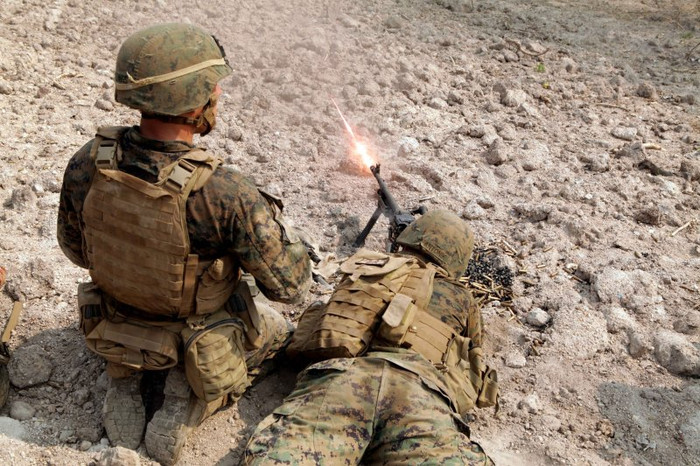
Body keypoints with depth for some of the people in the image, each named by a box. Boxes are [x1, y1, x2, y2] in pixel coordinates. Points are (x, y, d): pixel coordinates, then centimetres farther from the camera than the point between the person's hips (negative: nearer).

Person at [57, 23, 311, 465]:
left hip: (116, 332, 5)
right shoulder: (227, 196, -37)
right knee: (275, 328, 26)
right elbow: (291, 285, -25)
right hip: (201, 347, -4)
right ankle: (186, 396, 6)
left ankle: (128, 384, 13)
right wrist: (273, 220, -7)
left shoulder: (85, 166, -20)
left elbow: (76, 250, -2)